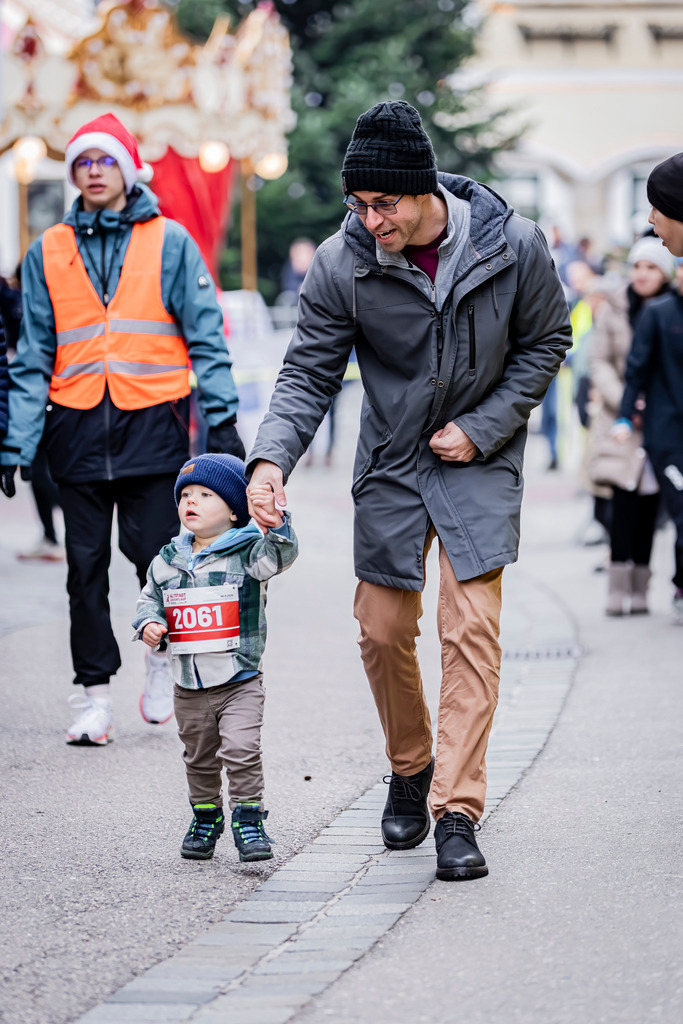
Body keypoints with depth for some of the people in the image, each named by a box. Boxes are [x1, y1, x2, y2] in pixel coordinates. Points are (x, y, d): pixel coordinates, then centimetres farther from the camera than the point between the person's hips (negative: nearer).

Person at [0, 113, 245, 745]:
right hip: (78, 426, 2)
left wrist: (223, 421, -6)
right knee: (86, 567, 3)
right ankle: (94, 690, 11)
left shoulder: (169, 242, 4)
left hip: (153, 424, -2)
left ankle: (163, 656, 22)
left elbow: (205, 334, 3)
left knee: (155, 552, -4)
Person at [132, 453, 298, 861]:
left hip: (240, 682, -4)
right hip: (189, 686, 5)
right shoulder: (167, 562, 6)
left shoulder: (245, 553, -7)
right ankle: (206, 819, 33)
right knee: (200, 758, 16)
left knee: (241, 750, -18)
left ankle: (249, 820, -6)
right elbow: (150, 600, 17)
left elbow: (280, 555, -24)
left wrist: (275, 519, -43)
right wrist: (149, 623, -5)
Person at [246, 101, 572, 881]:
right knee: (383, 632, 6)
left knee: (471, 632, -11)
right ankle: (409, 771, 32)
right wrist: (271, 457, -27)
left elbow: (545, 342, -1)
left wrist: (482, 428, -10)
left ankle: (457, 812, -10)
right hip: (390, 465, 2)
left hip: (479, 463, -2)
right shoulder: (340, 265, -15)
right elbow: (308, 375, -9)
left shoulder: (513, 245, -16)